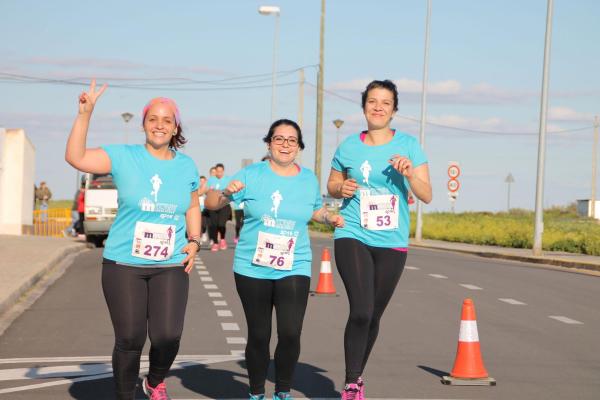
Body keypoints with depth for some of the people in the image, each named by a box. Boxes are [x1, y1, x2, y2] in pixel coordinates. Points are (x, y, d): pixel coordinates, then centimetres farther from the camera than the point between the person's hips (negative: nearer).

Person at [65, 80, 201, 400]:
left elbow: (193, 208, 20)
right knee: (129, 339, 1)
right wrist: (85, 114, -20)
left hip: (171, 266, 2)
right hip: (123, 264, -2)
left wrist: (194, 242, 5)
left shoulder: (186, 166, 8)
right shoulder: (124, 157, -3)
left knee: (168, 336, -9)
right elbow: (75, 157, -13)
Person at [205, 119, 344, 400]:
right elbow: (211, 203, -3)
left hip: (294, 269, 1)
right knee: (259, 335, 6)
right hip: (252, 268, -1)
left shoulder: (309, 179, 7)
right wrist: (227, 193, -24)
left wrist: (329, 217, 4)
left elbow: (315, 210, 25)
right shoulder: (252, 175, -2)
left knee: (290, 334, -11)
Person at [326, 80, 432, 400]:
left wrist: (409, 174, -21)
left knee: (374, 316, 11)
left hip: (392, 242, 1)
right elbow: (331, 186, 17)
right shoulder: (349, 146, 3)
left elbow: (426, 195, -2)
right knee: (361, 311, -18)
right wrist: (341, 188, -5)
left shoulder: (408, 145, 1)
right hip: (353, 237, -1)